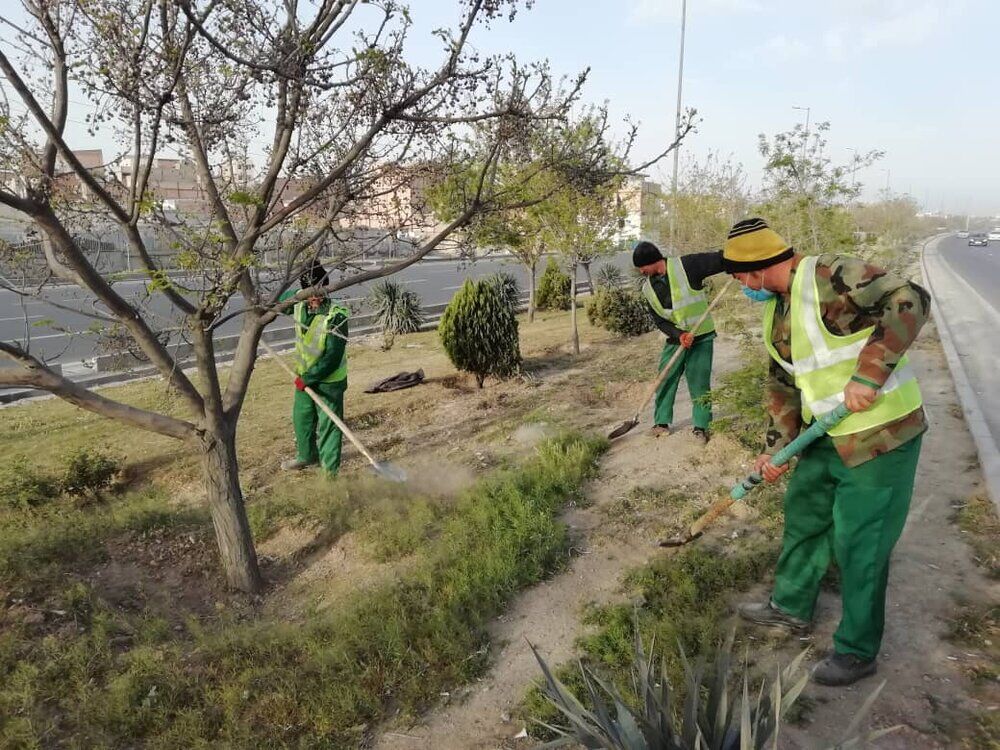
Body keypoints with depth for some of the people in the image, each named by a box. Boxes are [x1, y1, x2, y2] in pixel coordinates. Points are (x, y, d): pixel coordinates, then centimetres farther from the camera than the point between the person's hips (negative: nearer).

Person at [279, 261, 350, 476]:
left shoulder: (336, 315, -26)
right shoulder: (298, 303, -6)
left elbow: (333, 356, -27)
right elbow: (283, 298, 21)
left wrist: (309, 378, -24)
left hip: (329, 380, -7)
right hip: (304, 377, 8)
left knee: (328, 425, 2)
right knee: (301, 418, 24)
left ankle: (330, 470, 15)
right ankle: (307, 456, 48)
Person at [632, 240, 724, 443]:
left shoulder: (685, 266, -15)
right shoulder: (648, 288, 1)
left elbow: (719, 260, -17)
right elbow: (659, 321, -2)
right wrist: (679, 335, -18)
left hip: (701, 337, -4)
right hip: (675, 339, 5)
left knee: (699, 383, -1)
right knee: (665, 380, 6)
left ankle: (701, 426, 14)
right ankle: (662, 422, 22)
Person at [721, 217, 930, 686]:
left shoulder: (832, 277, -19)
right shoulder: (775, 310, 9)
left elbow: (909, 302, -28)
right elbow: (782, 385, 13)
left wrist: (868, 374, -33)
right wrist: (777, 446, 7)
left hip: (881, 434, -9)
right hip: (828, 438, 9)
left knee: (858, 545, 1)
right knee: (803, 516, 20)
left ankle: (858, 652, 21)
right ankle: (791, 607, 41)